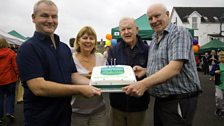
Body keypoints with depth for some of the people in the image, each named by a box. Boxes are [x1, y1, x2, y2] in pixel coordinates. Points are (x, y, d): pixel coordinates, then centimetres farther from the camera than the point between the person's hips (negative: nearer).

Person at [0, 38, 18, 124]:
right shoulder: (11, 53, -10)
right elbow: (15, 66, -11)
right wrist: (18, 74, 1)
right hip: (10, 78, -3)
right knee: (10, 95, 14)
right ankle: (9, 112, 2)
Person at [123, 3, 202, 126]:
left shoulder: (179, 33, -12)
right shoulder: (153, 41, 13)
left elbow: (174, 68, -26)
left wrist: (144, 84, -36)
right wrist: (145, 71, -1)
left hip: (179, 101, -7)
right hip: (160, 100, 8)